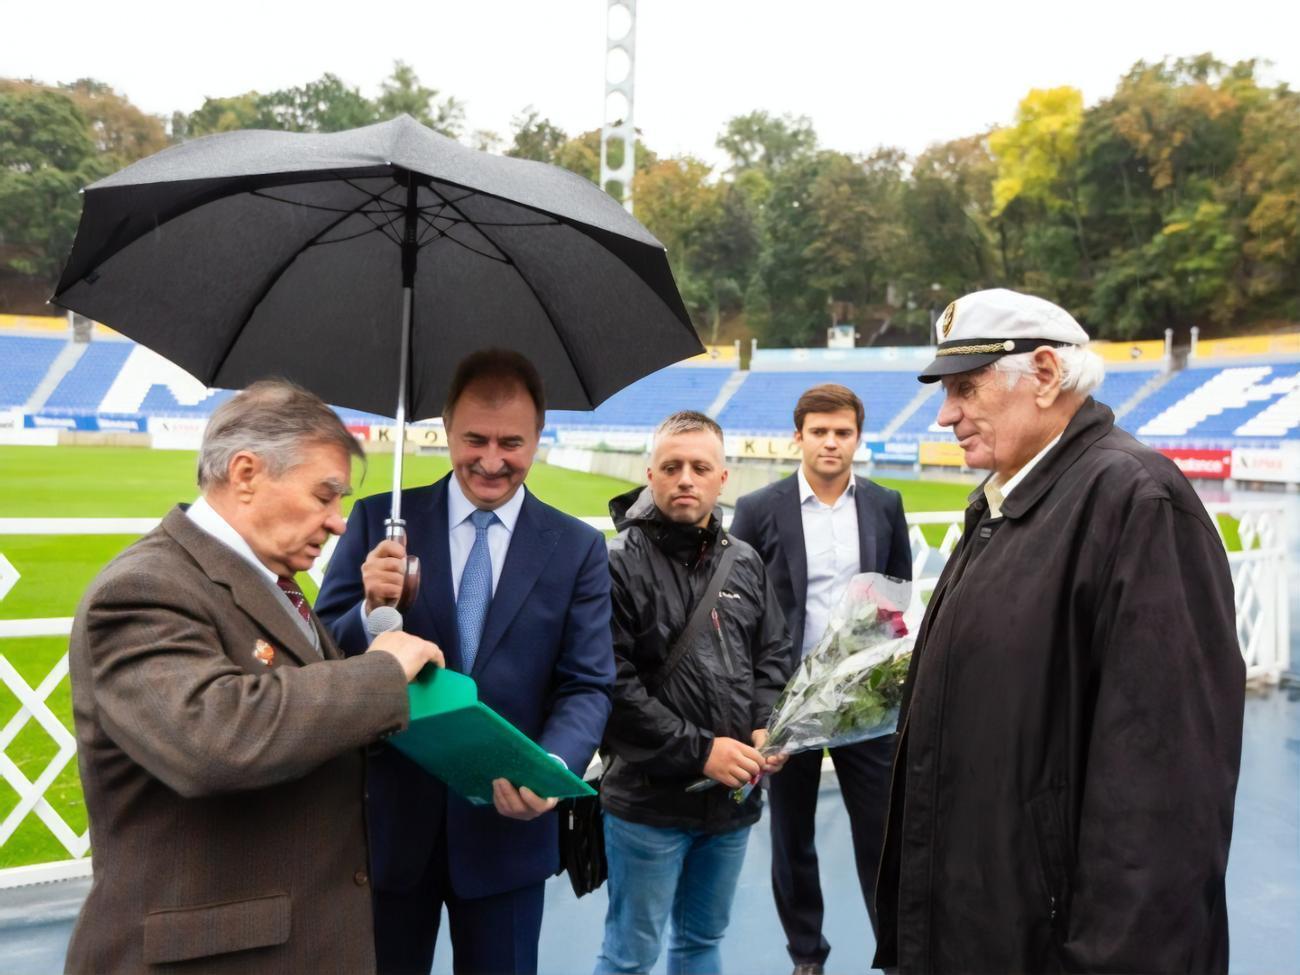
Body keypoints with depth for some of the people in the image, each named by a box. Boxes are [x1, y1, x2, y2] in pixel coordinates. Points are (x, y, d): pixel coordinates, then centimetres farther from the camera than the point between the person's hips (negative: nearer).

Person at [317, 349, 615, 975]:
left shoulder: (578, 548, -3)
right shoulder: (380, 521, -3)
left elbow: (587, 687, -5)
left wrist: (553, 768, -25)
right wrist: (372, 610, -25)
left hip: (508, 825, 0)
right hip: (388, 820, 0)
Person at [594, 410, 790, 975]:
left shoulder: (744, 563, 6)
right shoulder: (619, 564, -13)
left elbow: (773, 656, 13)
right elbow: (612, 686, -18)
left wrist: (766, 729, -5)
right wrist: (699, 751, -17)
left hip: (733, 797, 5)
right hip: (649, 800, -5)